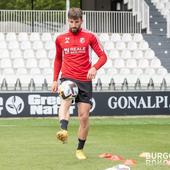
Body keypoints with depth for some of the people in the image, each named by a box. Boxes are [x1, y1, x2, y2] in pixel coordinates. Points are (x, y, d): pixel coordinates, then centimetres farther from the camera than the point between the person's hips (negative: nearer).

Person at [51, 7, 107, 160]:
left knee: (84, 116, 0)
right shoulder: (60, 39, 11)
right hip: (67, 78, 0)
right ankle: (64, 131, -58)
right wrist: (55, 80, 18)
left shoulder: (89, 37, 4)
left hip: (85, 81, 0)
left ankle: (80, 149, 17)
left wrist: (94, 67, -18)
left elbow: (103, 56, 2)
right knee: (65, 101, -33)